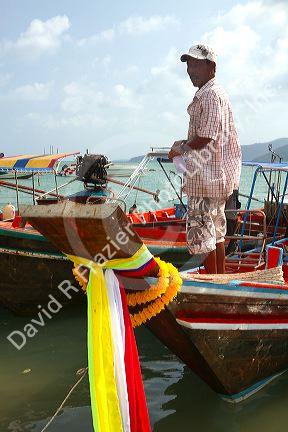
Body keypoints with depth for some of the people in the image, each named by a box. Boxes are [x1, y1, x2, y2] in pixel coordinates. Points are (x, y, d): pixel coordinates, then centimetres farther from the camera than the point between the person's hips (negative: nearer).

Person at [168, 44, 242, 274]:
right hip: (219, 175, 11)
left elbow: (204, 139, -22)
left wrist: (180, 149, -6)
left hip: (206, 177, -11)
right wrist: (186, 143, 10)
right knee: (216, 229, 18)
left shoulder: (210, 95, -16)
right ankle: (221, 277, 29)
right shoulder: (217, 93, 17)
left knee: (202, 232, -3)